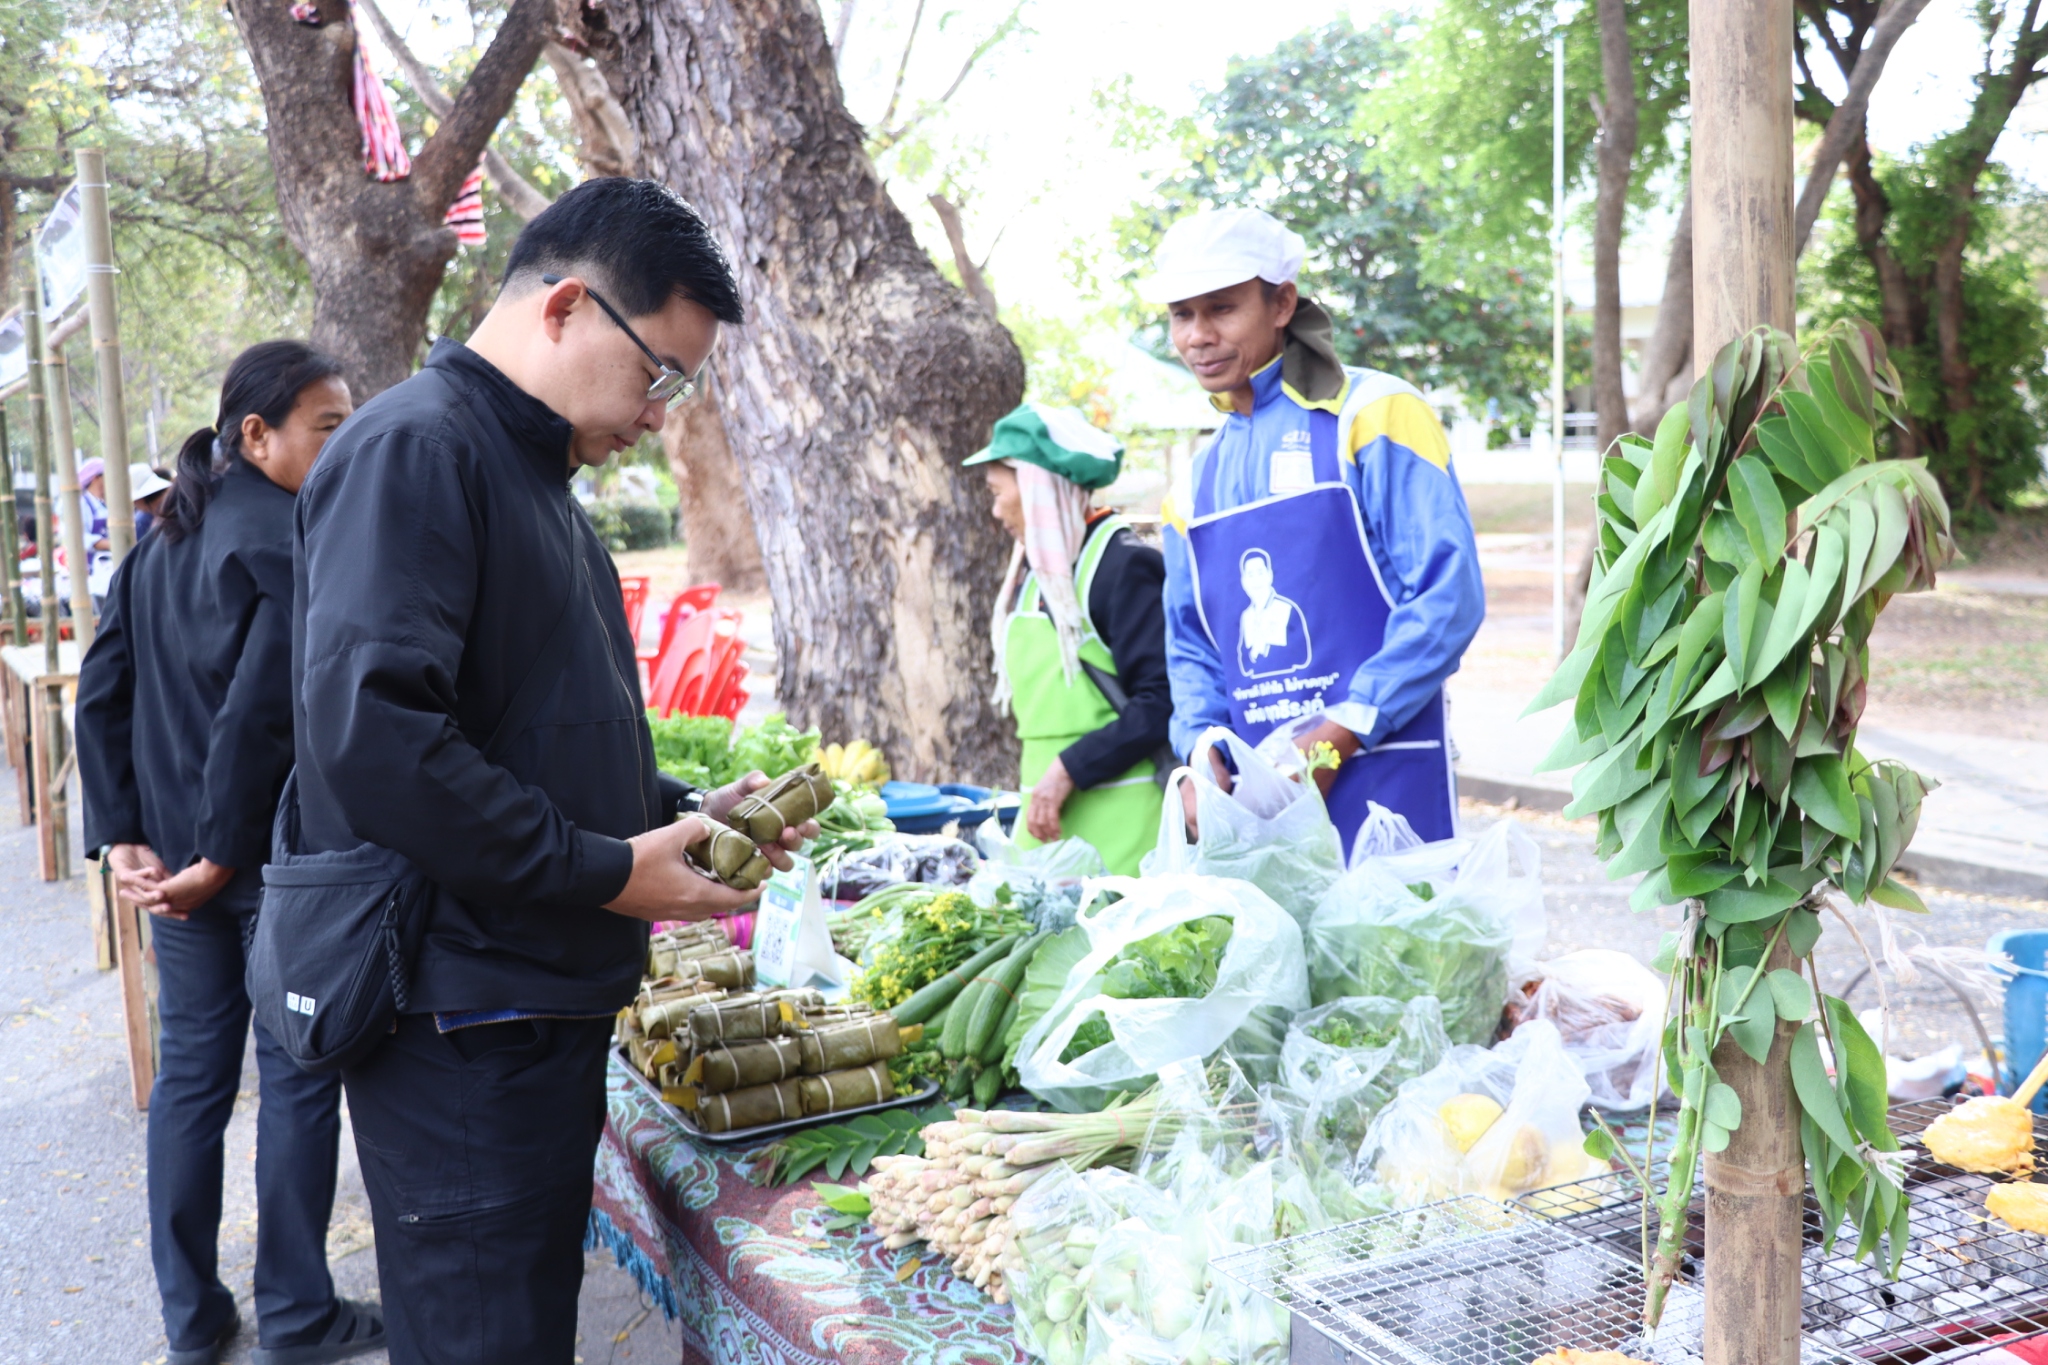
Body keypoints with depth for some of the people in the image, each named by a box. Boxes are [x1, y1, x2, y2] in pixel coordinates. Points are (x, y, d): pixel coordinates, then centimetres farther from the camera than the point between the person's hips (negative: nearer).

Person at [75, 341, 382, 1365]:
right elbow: (261, 715, -23)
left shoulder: (160, 547, 9)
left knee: (189, 1076, 15)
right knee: (298, 1081, 5)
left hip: (179, 859, 8)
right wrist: (220, 856, -15)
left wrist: (123, 837, 5)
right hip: (277, 860, -7)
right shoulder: (296, 547, -16)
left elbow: (100, 694, 8)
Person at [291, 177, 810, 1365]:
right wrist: (603, 871, -19)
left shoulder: (533, 472, 18)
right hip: (463, 1026, -10)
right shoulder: (414, 448, -14)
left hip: (545, 1001, 10)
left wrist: (679, 818, 10)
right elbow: (371, 734, -27)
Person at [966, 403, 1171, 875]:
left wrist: (1070, 770, -18)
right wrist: (1037, 783, 15)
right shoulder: (1036, 575, 15)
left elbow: (1162, 701, -17)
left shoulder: (1121, 563, -10)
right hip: (1047, 812, 8)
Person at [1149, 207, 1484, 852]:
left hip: (1381, 781, -5)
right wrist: (1200, 747, -1)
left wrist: (1338, 735, -17)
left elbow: (1449, 593, -12)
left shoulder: (1373, 414, -3)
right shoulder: (1198, 478, 16)